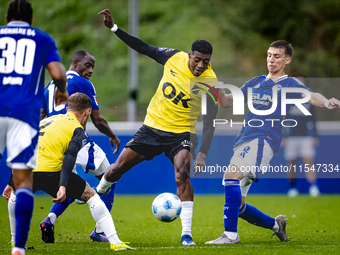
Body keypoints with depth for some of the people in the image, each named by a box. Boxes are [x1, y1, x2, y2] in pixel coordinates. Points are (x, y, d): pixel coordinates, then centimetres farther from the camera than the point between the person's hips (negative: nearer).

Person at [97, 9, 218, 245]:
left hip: (181, 133, -3)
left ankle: (187, 233, -22)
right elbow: (145, 48, 4)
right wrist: (114, 28, 0)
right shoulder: (174, 57, -10)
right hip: (152, 125, 3)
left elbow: (209, 122, -16)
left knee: (182, 173, -27)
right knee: (117, 168, 3)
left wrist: (203, 154, -27)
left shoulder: (210, 83, -17)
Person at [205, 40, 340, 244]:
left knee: (231, 176, -29)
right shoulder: (256, 82, 23)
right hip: (245, 141, 7)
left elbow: (310, 96, -15)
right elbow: (228, 102, 26)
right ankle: (275, 224, 29)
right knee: (237, 206, 6)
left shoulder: (289, 84, 4)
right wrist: (220, 91, 2)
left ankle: (230, 234, -29)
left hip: (264, 141, -7)